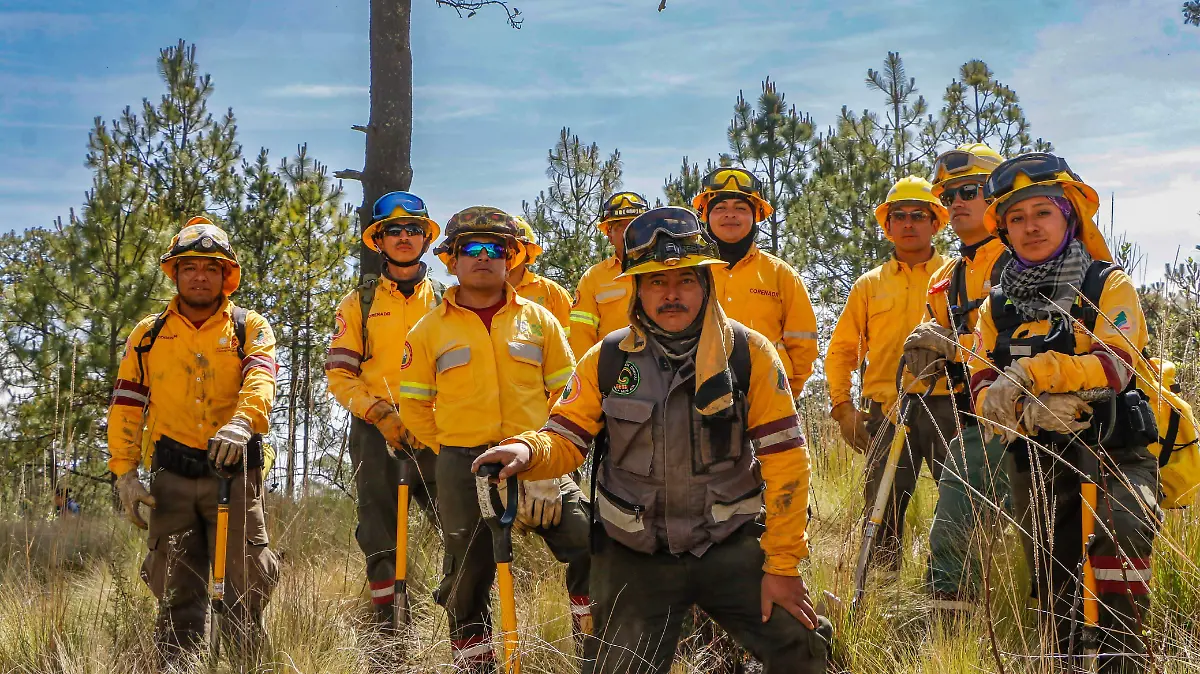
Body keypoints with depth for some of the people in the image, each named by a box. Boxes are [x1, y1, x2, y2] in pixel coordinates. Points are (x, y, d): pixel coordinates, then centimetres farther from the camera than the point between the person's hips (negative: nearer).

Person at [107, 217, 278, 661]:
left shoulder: (250, 328, 6)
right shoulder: (149, 334, 13)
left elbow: (260, 380, -14)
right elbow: (126, 405, 10)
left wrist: (242, 422, -34)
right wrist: (124, 471, -1)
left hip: (234, 472, -2)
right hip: (172, 476, 2)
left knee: (245, 586, 0)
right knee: (177, 591, 6)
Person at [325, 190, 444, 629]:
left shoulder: (447, 302, 14)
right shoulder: (358, 304, 11)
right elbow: (339, 375, 3)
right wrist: (381, 414, -11)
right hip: (375, 431, 0)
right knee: (381, 540, 2)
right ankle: (386, 638, 9)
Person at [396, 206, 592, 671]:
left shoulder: (538, 320, 9)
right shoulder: (429, 330, 7)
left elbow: (565, 391, 11)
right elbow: (414, 404, 11)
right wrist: (451, 451, 6)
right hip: (463, 467, 0)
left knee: (591, 546, -13)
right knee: (468, 574, 4)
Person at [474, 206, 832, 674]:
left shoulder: (748, 353, -6)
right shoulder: (606, 360, -2)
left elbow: (784, 459, -7)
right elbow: (566, 439, 0)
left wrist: (782, 563, -10)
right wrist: (528, 450, -24)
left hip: (729, 546, -1)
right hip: (634, 557, 1)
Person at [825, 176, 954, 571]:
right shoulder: (869, 285, 17)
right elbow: (841, 350, 18)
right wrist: (842, 407, 7)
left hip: (948, 408, -2)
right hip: (887, 411, 2)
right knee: (884, 509, 1)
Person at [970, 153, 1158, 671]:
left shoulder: (1108, 285, -1)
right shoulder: (998, 307, 9)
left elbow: (1116, 364, -17)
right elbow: (983, 391, -1)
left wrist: (1030, 374, -26)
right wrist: (1030, 409, -22)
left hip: (1115, 452, -4)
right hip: (1044, 462, 4)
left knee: (1118, 533, -28)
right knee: (1056, 585, 8)